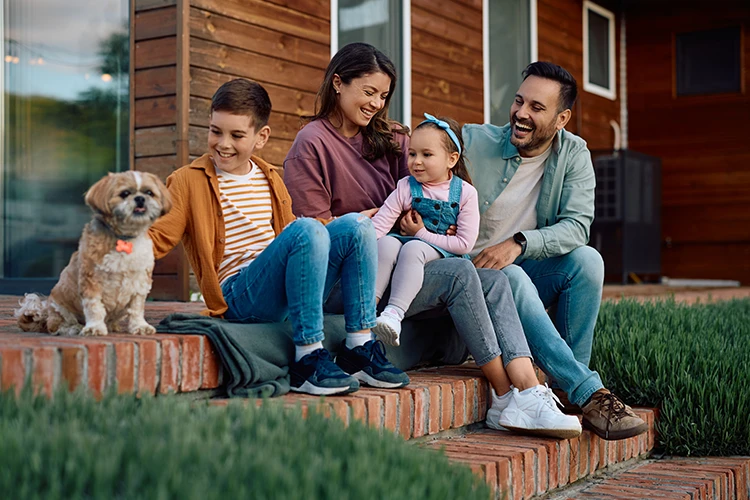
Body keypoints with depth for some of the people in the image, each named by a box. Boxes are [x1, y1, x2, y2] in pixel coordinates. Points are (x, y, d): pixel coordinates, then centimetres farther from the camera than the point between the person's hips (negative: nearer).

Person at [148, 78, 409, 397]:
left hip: (287, 293, 6)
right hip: (238, 296, -6)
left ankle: (359, 350, -16)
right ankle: (307, 361, -30)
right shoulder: (189, 181, 4)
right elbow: (158, 238, -4)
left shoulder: (269, 179, 21)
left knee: (356, 225, -12)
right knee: (307, 230, -30)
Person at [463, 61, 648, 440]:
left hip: (530, 273, 3)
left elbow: (577, 226, -12)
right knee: (510, 277, -36)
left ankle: (568, 392, -19)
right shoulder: (472, 141, -6)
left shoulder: (573, 154, 0)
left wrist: (519, 243, -28)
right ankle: (588, 392, -34)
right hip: (471, 271, -3)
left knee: (587, 260, -26)